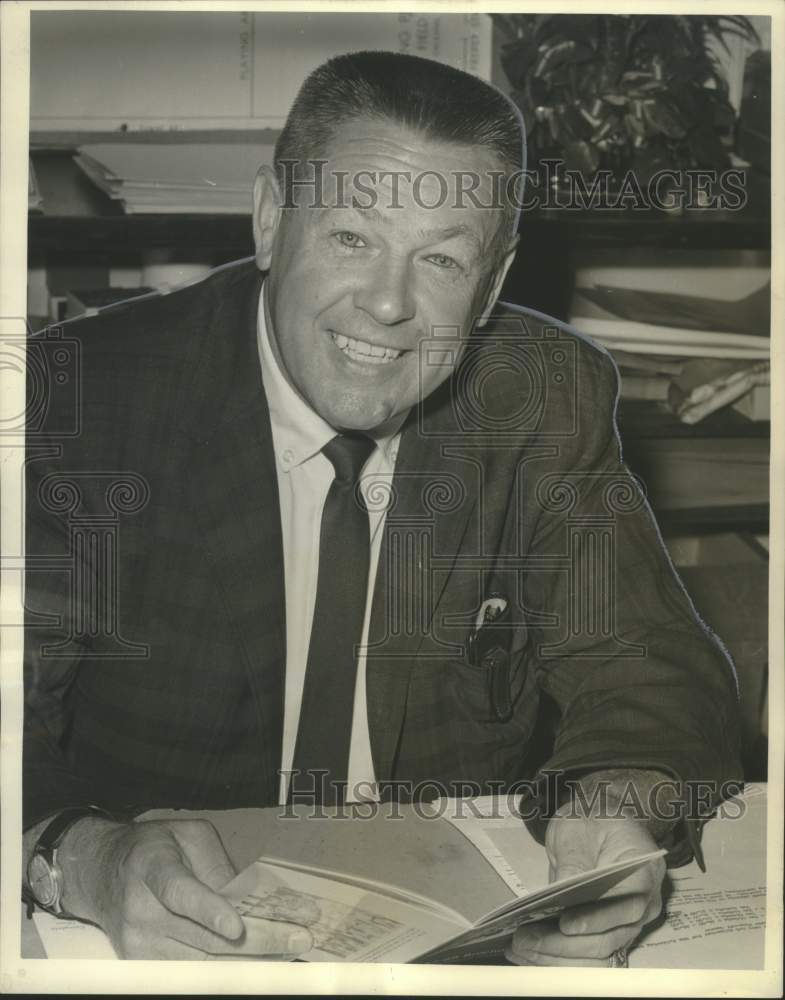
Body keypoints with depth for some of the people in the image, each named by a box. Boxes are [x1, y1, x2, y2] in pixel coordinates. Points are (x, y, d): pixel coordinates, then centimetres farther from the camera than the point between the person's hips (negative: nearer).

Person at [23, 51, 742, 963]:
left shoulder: (549, 400, -5)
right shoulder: (83, 397, -14)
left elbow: (646, 675, -3)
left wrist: (617, 803, -24)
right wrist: (91, 861, -37)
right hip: (173, 935, -2)